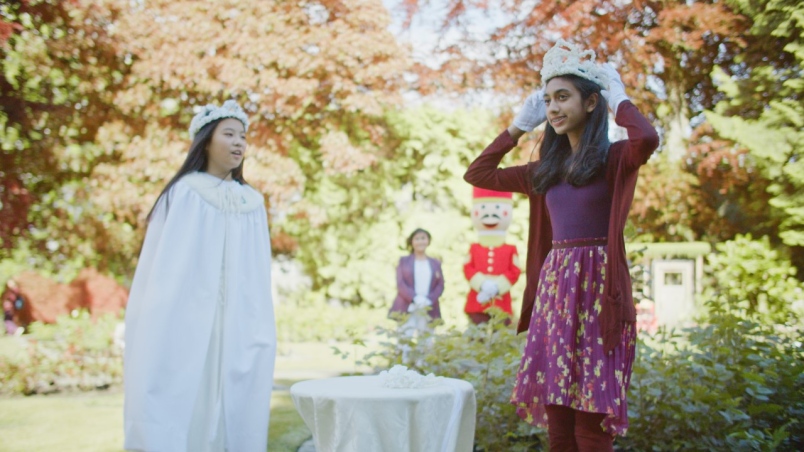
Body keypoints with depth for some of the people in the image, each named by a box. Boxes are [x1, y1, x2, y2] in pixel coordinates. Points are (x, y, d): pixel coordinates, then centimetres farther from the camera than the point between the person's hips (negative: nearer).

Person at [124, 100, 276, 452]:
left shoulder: (253, 203, 11)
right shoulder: (184, 193, -2)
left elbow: (258, 278, 12)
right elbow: (162, 270, -4)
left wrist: (262, 335, 6)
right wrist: (152, 340, -9)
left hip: (237, 334, 4)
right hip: (187, 328, -4)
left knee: (233, 418, 4)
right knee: (185, 414, -3)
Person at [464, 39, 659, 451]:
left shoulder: (614, 159, -3)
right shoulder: (547, 168, 15)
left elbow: (647, 138, -26)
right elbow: (477, 174, 19)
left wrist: (618, 97, -8)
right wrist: (520, 124, 16)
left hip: (596, 286, -6)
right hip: (553, 285, 6)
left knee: (590, 415, -4)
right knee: (555, 411, 8)